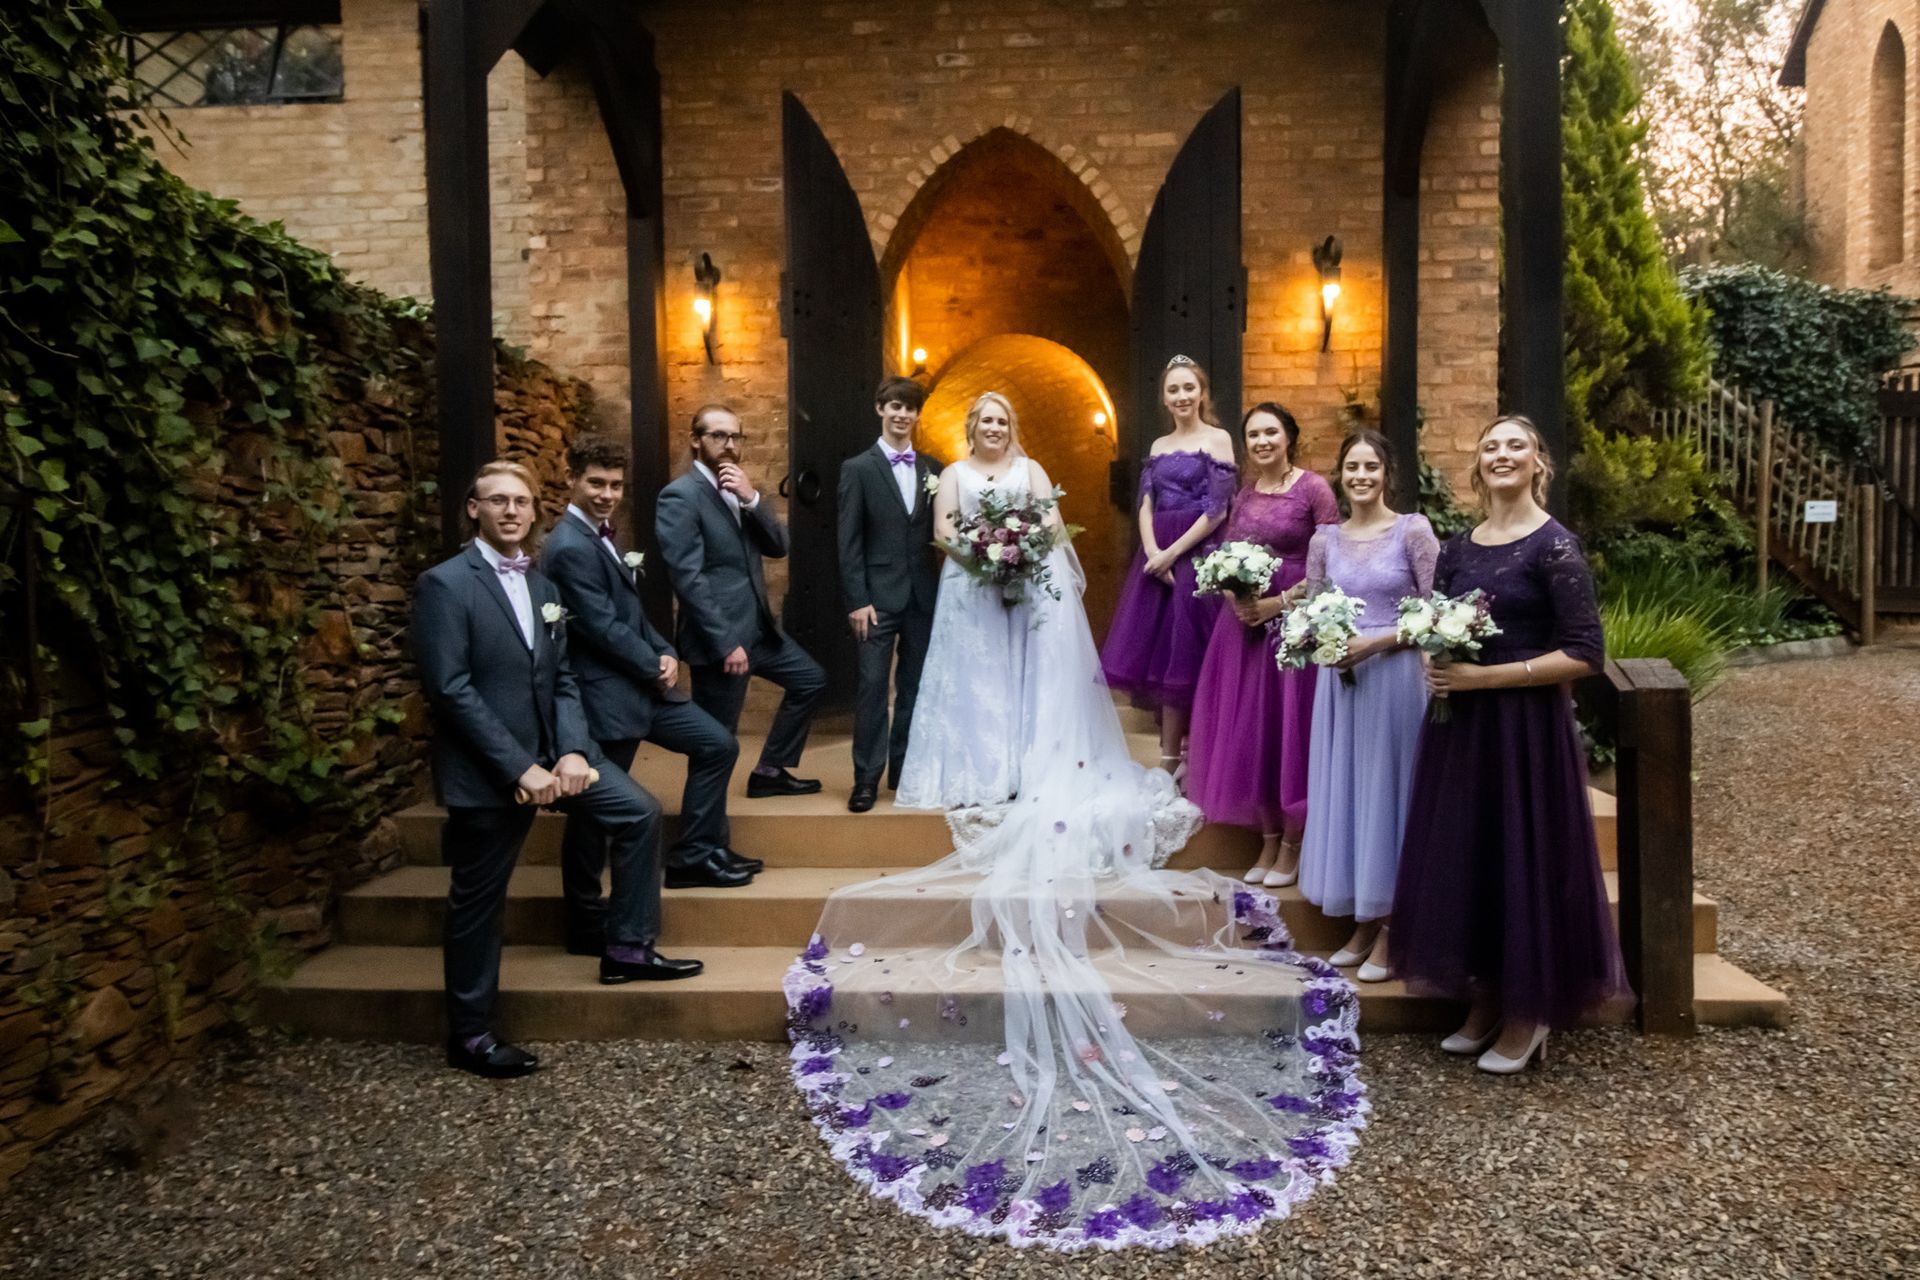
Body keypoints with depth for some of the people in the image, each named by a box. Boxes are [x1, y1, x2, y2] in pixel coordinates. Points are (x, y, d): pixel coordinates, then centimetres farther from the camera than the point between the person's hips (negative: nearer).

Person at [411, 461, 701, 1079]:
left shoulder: (542, 586, 11)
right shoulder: (445, 585, -11)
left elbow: (562, 679, 9)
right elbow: (451, 690, -18)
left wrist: (574, 750, -9)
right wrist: (520, 768, -22)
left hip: (550, 751, 7)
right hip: (486, 769, -7)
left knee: (640, 813, 3)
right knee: (478, 902, 5)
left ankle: (627, 949, 18)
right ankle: (469, 1035, 22)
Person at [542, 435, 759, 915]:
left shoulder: (602, 534, 13)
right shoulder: (570, 547, -18)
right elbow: (603, 628, -21)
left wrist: (666, 654, 0)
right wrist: (654, 667, -9)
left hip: (640, 684, 10)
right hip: (606, 696, -10)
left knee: (717, 744, 11)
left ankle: (694, 855, 20)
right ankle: (586, 920, 17)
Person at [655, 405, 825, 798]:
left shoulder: (739, 491, 13)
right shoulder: (679, 496, -14)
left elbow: (778, 547, 5)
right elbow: (688, 579, -21)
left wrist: (751, 498, -11)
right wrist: (726, 643, -22)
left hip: (758, 626, 9)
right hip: (723, 636, -9)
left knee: (811, 679, 20)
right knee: (716, 739, -1)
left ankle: (769, 771, 30)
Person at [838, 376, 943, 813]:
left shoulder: (932, 469, 10)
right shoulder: (858, 468, -1)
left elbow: (939, 532, 11)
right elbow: (849, 542, -5)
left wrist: (945, 590, 0)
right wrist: (857, 600, -11)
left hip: (924, 595, 4)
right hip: (879, 596, -4)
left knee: (914, 686, 11)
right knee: (872, 686, -3)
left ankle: (904, 768, 22)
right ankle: (867, 777, 6)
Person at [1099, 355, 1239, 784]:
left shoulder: (1217, 439, -3)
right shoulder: (1159, 446, 15)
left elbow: (1216, 511, -10)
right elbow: (1145, 505, 7)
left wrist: (1172, 553, -15)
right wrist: (1153, 551, -10)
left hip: (1196, 554, -6)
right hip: (1157, 556, 6)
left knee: (1180, 655, -4)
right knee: (1152, 650, 4)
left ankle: (1171, 759, 3)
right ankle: (1174, 754, 13)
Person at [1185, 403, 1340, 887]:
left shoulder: (1313, 488, -5)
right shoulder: (1243, 494, 11)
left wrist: (1281, 601, -15)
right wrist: (1233, 596, -4)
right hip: (1243, 624, 6)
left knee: (1289, 729, 0)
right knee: (1247, 733, 7)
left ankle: (1291, 846, 14)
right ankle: (1267, 841, 21)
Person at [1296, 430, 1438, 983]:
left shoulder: (1413, 530, -5)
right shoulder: (1325, 539, 7)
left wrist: (1375, 643, -16)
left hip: (1395, 677, -4)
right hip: (1340, 679, 5)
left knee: (1389, 790, 2)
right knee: (1345, 790, 9)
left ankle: (1390, 930, 15)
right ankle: (1363, 922, 23)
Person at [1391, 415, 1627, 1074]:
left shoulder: (1554, 547, -9)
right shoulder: (1457, 547, 8)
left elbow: (1582, 654, -15)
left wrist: (1483, 677, -18)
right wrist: (1436, 668, -6)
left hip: (1527, 728, -6)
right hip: (1459, 725, 6)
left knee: (1524, 859, 4)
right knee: (1462, 857, 12)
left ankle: (1529, 1013, 23)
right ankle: (1485, 1001, 29)